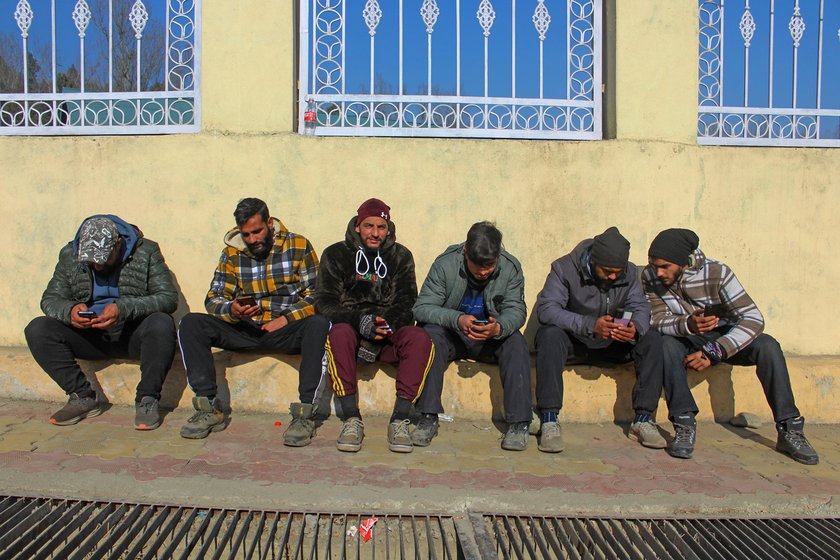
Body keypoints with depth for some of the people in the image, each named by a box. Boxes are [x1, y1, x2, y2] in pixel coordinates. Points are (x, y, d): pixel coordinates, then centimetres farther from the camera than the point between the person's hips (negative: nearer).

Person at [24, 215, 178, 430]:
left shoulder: (146, 251, -8)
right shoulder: (69, 255, 2)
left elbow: (169, 298, -16)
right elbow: (49, 299, 3)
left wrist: (124, 309, -30)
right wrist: (69, 310, -22)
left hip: (133, 335, -3)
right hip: (90, 337, 4)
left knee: (161, 324, -35)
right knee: (37, 329, -17)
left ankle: (147, 399, -21)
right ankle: (82, 396, -10)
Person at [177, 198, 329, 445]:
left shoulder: (298, 246, 0)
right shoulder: (232, 252, 8)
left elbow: (317, 295, -3)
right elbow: (213, 298, 5)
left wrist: (286, 319, -16)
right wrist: (232, 310, -18)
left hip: (287, 330, -3)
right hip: (246, 330, 3)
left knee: (320, 325, -36)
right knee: (191, 324, -16)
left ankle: (305, 412, -32)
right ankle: (209, 408, -16)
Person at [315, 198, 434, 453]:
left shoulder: (401, 256, 12)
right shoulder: (336, 254, 8)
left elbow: (406, 304, 3)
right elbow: (324, 302, -3)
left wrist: (385, 326, -19)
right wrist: (359, 320, -22)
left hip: (389, 332, 1)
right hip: (351, 328, -1)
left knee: (420, 339, -30)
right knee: (340, 334, -36)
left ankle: (400, 420, -27)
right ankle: (352, 420, -29)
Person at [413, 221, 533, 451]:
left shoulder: (511, 267, -12)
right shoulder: (445, 264, -17)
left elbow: (516, 310, -14)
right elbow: (422, 307, -20)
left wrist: (499, 327, -39)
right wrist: (457, 319, -39)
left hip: (491, 340, 1)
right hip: (452, 336, -1)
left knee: (516, 341, -29)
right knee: (430, 333, -32)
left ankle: (519, 423, -26)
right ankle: (428, 417, -29)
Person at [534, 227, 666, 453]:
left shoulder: (630, 273, -2)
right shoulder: (565, 268, -17)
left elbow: (640, 308, -7)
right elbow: (546, 308, -28)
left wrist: (635, 328, -33)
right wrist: (590, 325, -41)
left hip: (610, 345, 4)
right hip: (572, 342, -4)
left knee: (652, 339, -18)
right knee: (550, 334, -36)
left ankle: (643, 419, -15)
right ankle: (549, 420, -35)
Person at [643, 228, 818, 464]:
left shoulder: (717, 273, -23)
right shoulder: (651, 277, -17)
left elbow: (754, 318, -27)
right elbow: (658, 319, -20)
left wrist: (714, 352, -37)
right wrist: (687, 325, -42)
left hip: (725, 336, 0)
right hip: (688, 342, 0)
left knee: (767, 345, -27)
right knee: (667, 344, -32)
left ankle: (789, 429, -19)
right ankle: (684, 425, -30)